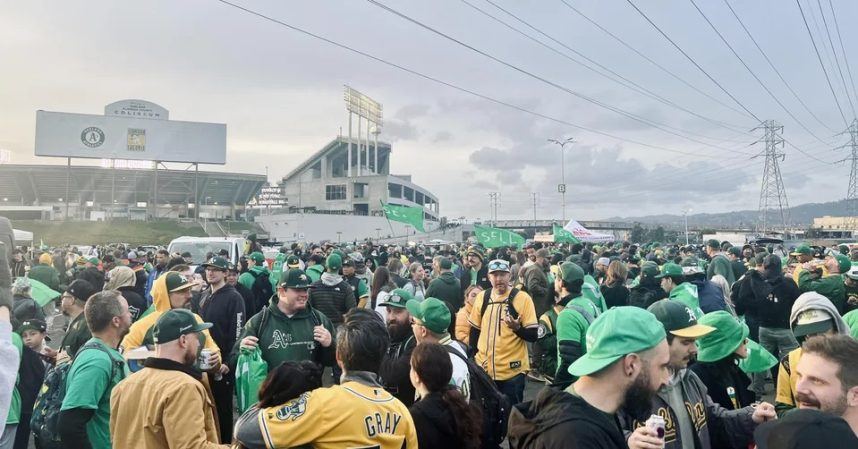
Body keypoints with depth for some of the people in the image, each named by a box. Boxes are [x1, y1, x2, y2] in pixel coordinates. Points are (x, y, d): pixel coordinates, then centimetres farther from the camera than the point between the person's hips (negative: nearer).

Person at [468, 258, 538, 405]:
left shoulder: (522, 298, -10)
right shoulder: (482, 297, 3)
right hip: (484, 367, 4)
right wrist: (473, 356, 7)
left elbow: (533, 336, -11)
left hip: (512, 370, -4)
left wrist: (517, 328, -28)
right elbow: (475, 330, 13)